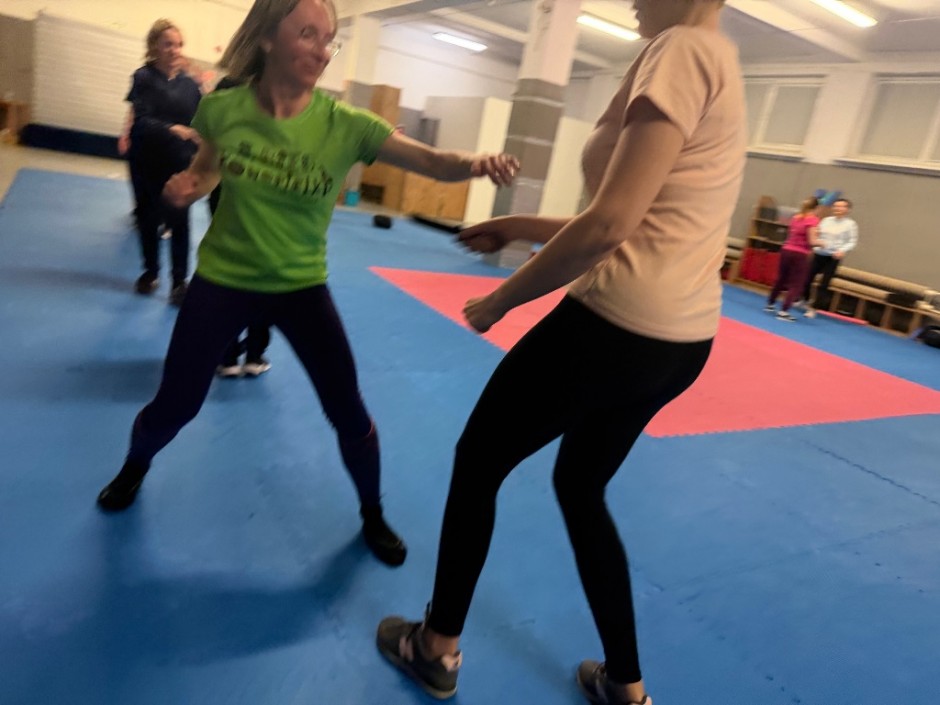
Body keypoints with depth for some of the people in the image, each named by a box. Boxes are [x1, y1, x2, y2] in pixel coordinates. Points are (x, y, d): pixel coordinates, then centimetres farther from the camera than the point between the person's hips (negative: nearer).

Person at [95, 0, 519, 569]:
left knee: (350, 415, -1)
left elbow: (432, 162, -27)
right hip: (222, 280, 1)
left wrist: (475, 163, -49)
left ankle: (373, 516, 27)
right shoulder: (223, 108, -11)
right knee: (175, 406, 10)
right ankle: (134, 469, 47)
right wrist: (186, 188, -13)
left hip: (302, 287, 0)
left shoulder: (345, 124, -15)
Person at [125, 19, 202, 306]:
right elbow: (142, 120, -17)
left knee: (179, 221, -2)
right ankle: (150, 272, 28)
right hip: (148, 162, 0)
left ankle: (179, 280, 6)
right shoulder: (144, 78, -6)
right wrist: (171, 129, -34)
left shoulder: (189, 84, 1)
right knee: (148, 218, 10)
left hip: (180, 164, 1)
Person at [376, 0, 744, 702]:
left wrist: (503, 297, -8)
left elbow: (608, 226, -21)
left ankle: (437, 649, 30)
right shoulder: (717, 65, 19)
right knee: (580, 485, 23)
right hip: (680, 340, 9)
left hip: (617, 327, -9)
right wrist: (524, 227, 19)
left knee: (478, 463, 10)